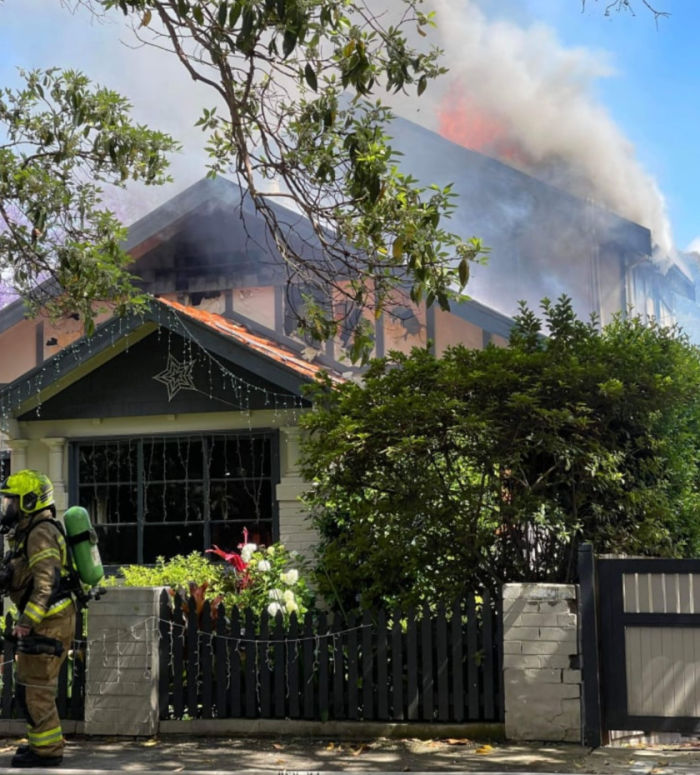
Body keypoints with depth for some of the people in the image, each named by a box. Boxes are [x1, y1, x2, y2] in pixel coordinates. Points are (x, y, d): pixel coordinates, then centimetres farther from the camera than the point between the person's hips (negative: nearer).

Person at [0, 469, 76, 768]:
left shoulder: (40, 533, -17)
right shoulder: (26, 532, 16)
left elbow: (45, 581, -26)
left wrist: (26, 621, -27)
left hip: (49, 621, -10)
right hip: (45, 620, 10)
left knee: (34, 688, -6)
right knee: (35, 685, 18)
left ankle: (47, 749, 2)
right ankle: (44, 742, 28)